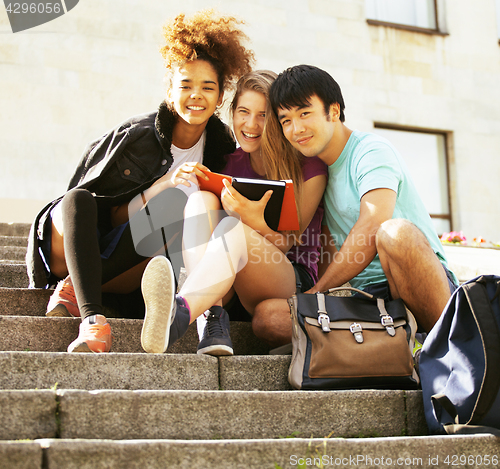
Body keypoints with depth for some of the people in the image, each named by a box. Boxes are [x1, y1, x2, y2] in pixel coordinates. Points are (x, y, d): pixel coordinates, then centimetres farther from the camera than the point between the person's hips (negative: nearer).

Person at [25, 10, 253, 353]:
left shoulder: (222, 150, -1)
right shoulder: (137, 135, -12)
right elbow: (112, 217, -12)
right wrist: (163, 184, -25)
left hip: (129, 265, 2)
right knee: (78, 199, -33)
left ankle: (75, 287, -22)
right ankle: (93, 321, -46)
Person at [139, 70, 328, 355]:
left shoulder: (309, 166, 4)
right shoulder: (230, 163, 16)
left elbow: (284, 245, -3)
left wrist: (256, 222, -26)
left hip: (291, 284, -3)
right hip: (227, 288, 4)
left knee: (233, 226, -32)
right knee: (201, 199, -21)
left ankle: (180, 313, -62)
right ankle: (214, 319, -42)